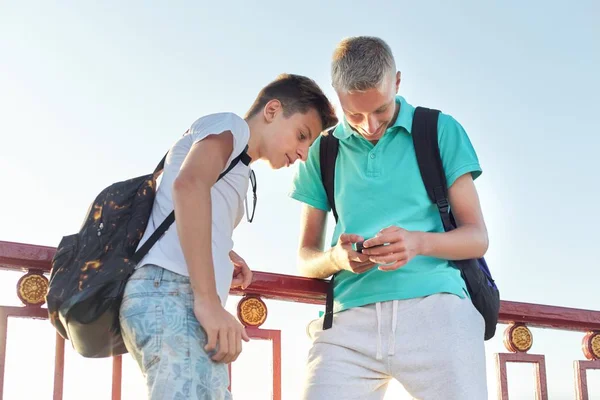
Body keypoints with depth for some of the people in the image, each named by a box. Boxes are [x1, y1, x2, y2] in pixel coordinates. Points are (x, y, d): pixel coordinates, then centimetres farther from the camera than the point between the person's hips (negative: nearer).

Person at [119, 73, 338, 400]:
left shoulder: (234, 166, 33)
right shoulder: (229, 126, 6)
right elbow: (189, 183, -15)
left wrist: (221, 255, 15)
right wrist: (208, 300, -22)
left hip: (167, 297, 10)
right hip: (172, 292, -10)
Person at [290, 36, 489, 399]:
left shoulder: (440, 131, 8)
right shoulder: (323, 152, 14)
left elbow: (477, 238, 6)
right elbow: (306, 257, 16)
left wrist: (419, 242, -15)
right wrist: (336, 258, -8)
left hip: (435, 309, -1)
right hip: (350, 318, 2)